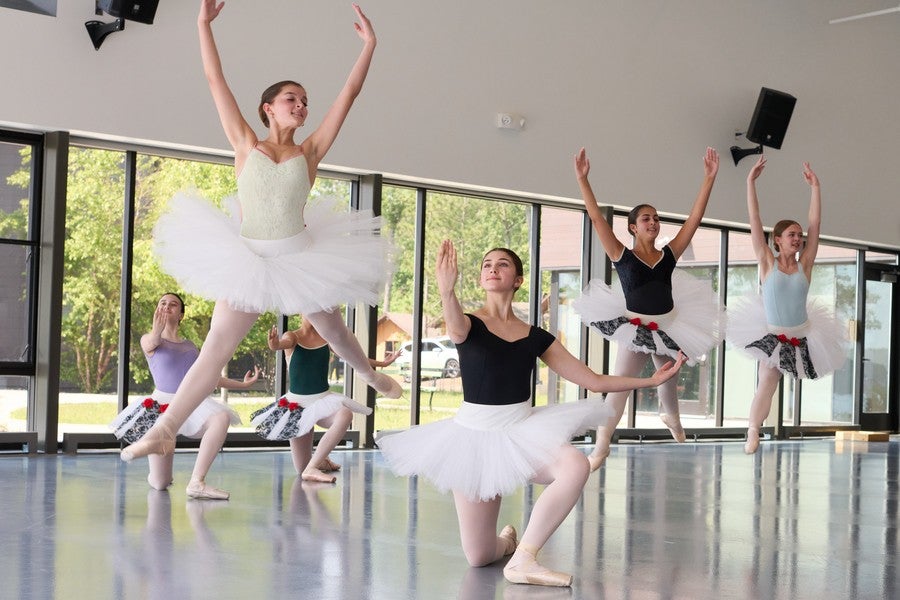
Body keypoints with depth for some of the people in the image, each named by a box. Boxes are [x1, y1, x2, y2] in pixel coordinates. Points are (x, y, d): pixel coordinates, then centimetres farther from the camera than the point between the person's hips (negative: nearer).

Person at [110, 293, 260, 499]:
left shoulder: (190, 347, 17)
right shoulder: (148, 341, 4)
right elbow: (152, 343, -21)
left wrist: (243, 384, 24)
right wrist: (157, 330, -45)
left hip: (193, 402, 3)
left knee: (222, 417, -34)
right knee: (159, 484, -5)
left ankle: (196, 482, -32)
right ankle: (157, 474, 35)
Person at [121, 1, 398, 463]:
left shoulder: (309, 151, 1)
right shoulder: (246, 146, 1)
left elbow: (349, 93, 0)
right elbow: (216, 82, -1)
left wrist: (369, 45, 0)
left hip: (301, 257, 1)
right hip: (249, 260, -1)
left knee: (332, 329, 21)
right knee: (215, 348, -4)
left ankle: (371, 374, 51)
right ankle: (164, 430, -1)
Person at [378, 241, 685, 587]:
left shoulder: (536, 337, 3)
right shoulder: (470, 324, -7)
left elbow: (595, 381, 7)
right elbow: (455, 329, -34)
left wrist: (652, 379, 3)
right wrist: (446, 291, -56)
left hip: (522, 432, 2)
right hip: (475, 435, -2)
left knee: (576, 466, -32)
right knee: (478, 558, -1)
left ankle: (522, 559, -22)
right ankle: (507, 540, 36)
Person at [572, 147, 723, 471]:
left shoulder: (669, 254, 0)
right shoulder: (622, 256, -7)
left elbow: (695, 217, -2)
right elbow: (596, 217, -14)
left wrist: (709, 179, -6)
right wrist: (582, 179, -22)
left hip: (669, 327, 4)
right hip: (636, 329, -4)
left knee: (669, 376, 23)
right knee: (620, 385, -11)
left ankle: (671, 415, 55)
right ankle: (602, 445, -5)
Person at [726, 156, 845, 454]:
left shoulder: (804, 264, -1)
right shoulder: (768, 262, -6)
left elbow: (815, 224, -4)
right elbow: (755, 222, -10)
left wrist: (815, 187, -6)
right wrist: (751, 183, -13)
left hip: (802, 336, 2)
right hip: (771, 336, -2)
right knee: (766, 383, -3)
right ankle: (753, 432, 2)